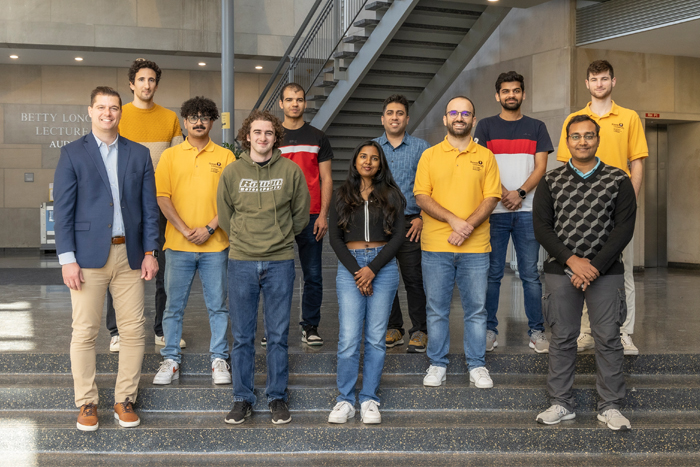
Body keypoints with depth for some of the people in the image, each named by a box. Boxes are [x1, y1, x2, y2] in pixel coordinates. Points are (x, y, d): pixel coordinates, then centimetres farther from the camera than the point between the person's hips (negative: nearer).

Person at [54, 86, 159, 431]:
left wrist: (150, 252, 3)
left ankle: (124, 400, 16)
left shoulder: (139, 154, 11)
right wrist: (67, 259, -8)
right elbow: (63, 209, -1)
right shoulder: (73, 154, 3)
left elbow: (149, 206, 10)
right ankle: (87, 403, 13)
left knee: (133, 331, 3)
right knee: (84, 332, 0)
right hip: (89, 256, -2)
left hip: (130, 254, 3)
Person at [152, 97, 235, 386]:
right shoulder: (170, 156, 6)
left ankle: (219, 360, 15)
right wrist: (185, 230, -10)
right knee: (174, 305, 5)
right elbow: (162, 197, 0)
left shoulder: (225, 157, 6)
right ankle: (170, 361, 15)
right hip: (178, 244, 0)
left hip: (215, 244, 0)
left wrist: (209, 228, -10)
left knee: (217, 305, 6)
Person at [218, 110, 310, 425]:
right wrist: (242, 239, 11)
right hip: (241, 261, 1)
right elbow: (224, 215, 12)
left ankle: (278, 397, 17)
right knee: (242, 336, 6)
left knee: (278, 335, 5)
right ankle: (242, 398, 17)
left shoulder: (291, 171, 1)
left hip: (280, 261, 0)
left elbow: (301, 213, 11)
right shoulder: (232, 172, 3)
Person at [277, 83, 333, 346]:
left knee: (313, 275, 2)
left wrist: (323, 215, -3)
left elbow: (326, 179, 7)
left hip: (311, 217, 0)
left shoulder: (317, 138, 9)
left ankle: (310, 327, 12)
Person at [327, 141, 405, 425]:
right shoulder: (341, 196, 11)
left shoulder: (391, 196, 9)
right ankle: (345, 401, 2)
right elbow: (335, 238, 5)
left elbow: (398, 236, 1)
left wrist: (372, 268, -9)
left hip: (383, 266, 0)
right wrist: (356, 270, -8)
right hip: (349, 266, 0)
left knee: (376, 337, 1)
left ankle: (369, 399, 10)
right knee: (349, 338, -7)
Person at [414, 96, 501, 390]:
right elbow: (421, 197, -2)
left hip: (475, 247, 0)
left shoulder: (485, 156, 7)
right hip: (435, 246, 0)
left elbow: (492, 197, 1)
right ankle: (437, 364, 18)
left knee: (476, 308, 5)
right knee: (437, 308, 6)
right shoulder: (430, 156, 6)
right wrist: (453, 220, -15)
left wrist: (469, 226, -14)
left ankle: (477, 366, 17)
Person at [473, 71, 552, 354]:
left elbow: (540, 167, 5)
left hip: (527, 210, 1)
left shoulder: (536, 128, 13)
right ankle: (489, 330, 9)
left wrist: (520, 193, -10)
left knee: (530, 273, 1)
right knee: (492, 273, 1)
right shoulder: (486, 126, 9)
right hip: (494, 210, -1)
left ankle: (536, 332, 7)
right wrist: (504, 194, -12)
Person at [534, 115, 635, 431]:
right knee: (562, 337, 5)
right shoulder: (551, 182, 6)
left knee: (608, 338, 1)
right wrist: (572, 260, -13)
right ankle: (561, 404, 16)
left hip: (605, 271, -1)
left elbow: (624, 228, -4)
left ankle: (610, 406, 12)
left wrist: (596, 266, -13)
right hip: (560, 271, 1)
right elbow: (541, 227, -1)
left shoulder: (618, 180, 3)